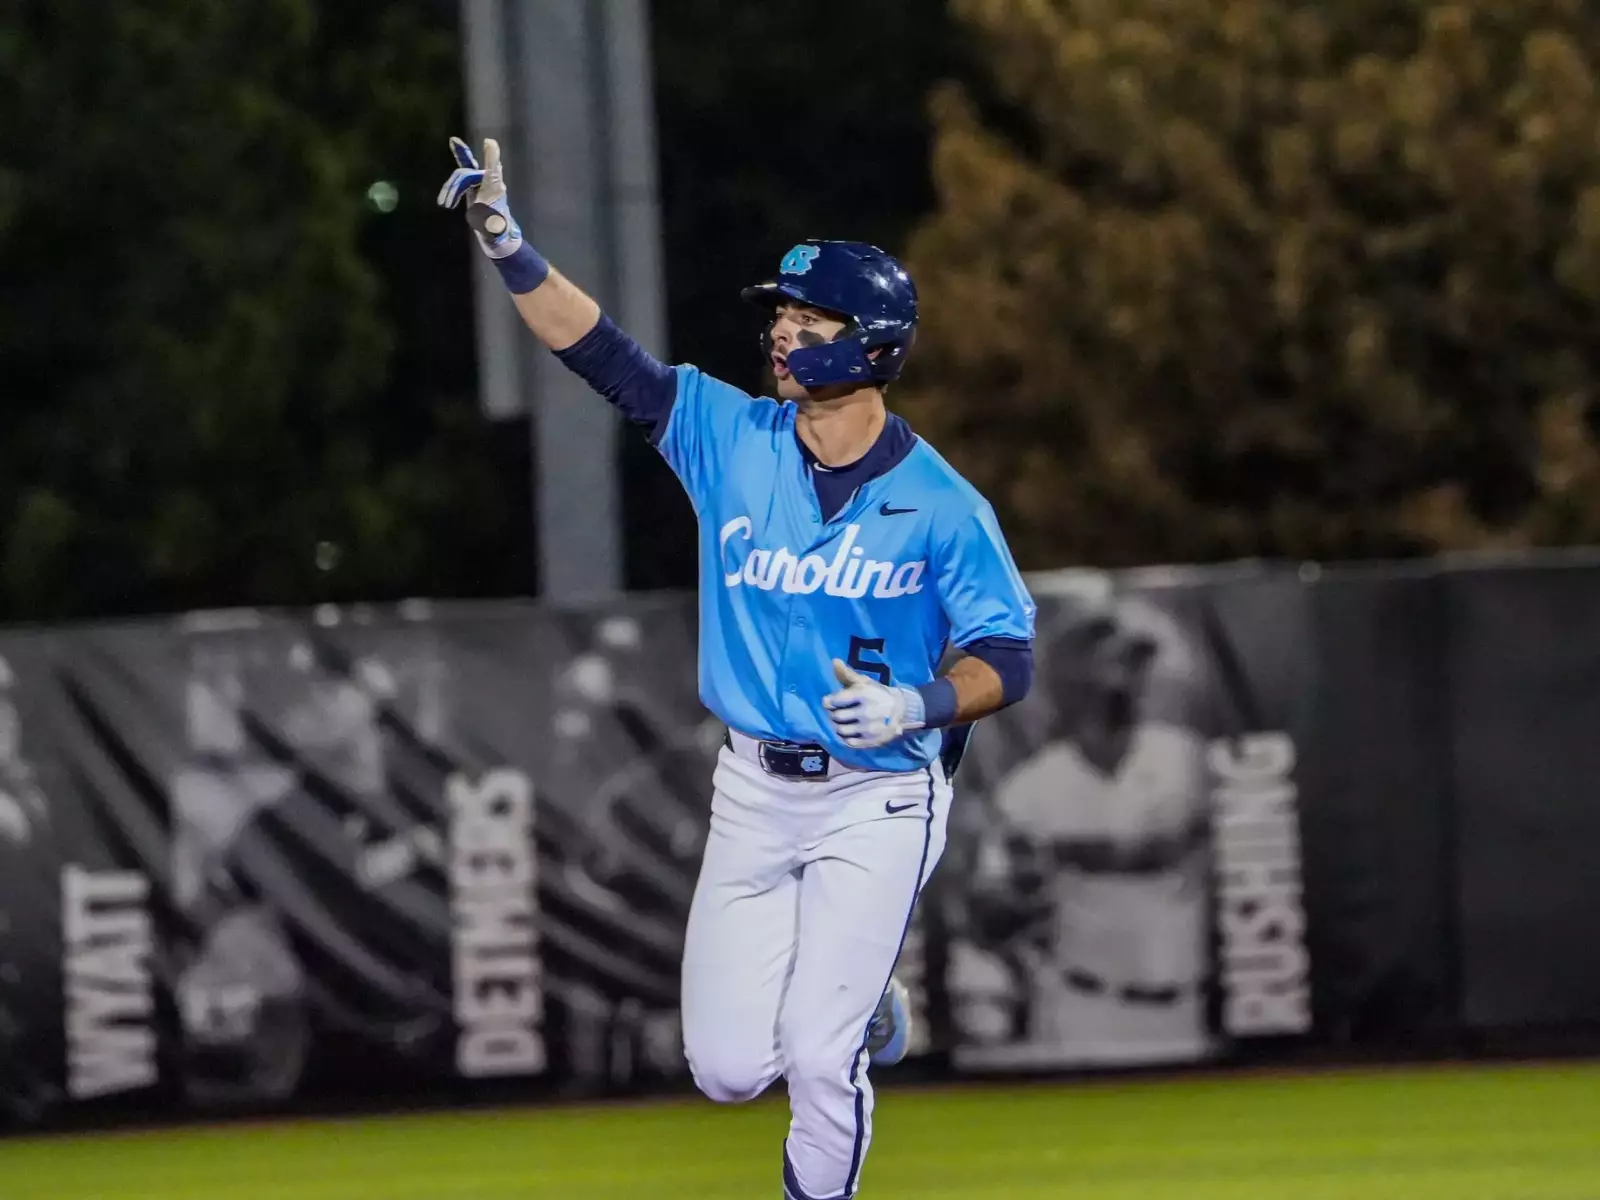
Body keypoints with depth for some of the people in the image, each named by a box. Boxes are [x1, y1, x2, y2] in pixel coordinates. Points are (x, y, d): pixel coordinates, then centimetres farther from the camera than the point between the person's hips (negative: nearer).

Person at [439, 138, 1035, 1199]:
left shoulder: (941, 505, -11)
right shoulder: (732, 438, -2)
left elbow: (1009, 660, -8)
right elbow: (600, 353, -7)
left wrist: (919, 703, -27)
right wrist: (508, 244, -19)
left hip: (877, 800, -4)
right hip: (754, 792, 4)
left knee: (816, 1061, -10)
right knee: (728, 1069, 4)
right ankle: (865, 1007, 36)